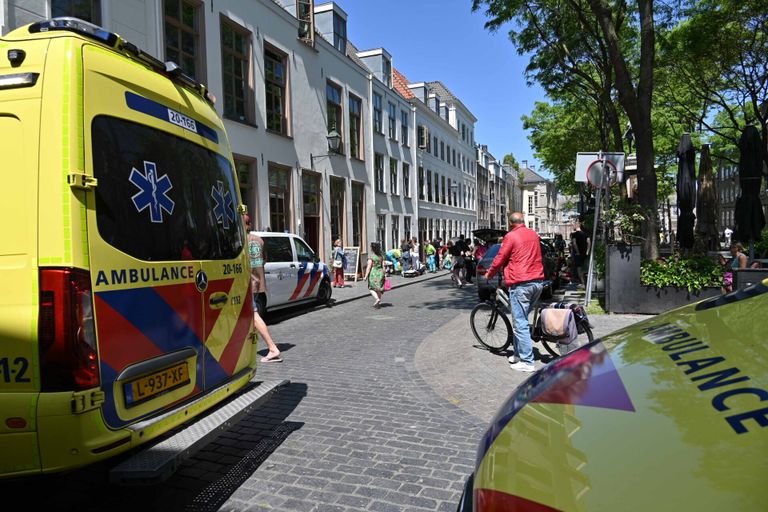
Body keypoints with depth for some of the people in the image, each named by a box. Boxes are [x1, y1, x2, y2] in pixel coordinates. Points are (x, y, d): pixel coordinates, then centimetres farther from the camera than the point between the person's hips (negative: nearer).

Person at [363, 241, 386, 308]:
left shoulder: (371, 256, -12)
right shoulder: (381, 256, 4)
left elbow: (369, 267, -15)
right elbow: (383, 266, 4)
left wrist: (366, 276, -11)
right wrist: (383, 275, 11)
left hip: (373, 273, -5)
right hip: (380, 272, 5)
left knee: (371, 288, 6)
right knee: (379, 288, 13)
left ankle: (377, 299, -14)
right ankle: (378, 302, 16)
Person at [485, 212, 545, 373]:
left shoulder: (511, 236, -7)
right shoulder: (534, 235, 13)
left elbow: (499, 259, -4)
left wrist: (489, 274, 12)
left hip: (520, 284, -7)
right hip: (538, 282, 8)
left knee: (520, 323, -4)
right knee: (522, 319, 18)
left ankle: (527, 362, -4)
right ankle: (519, 353, 24)